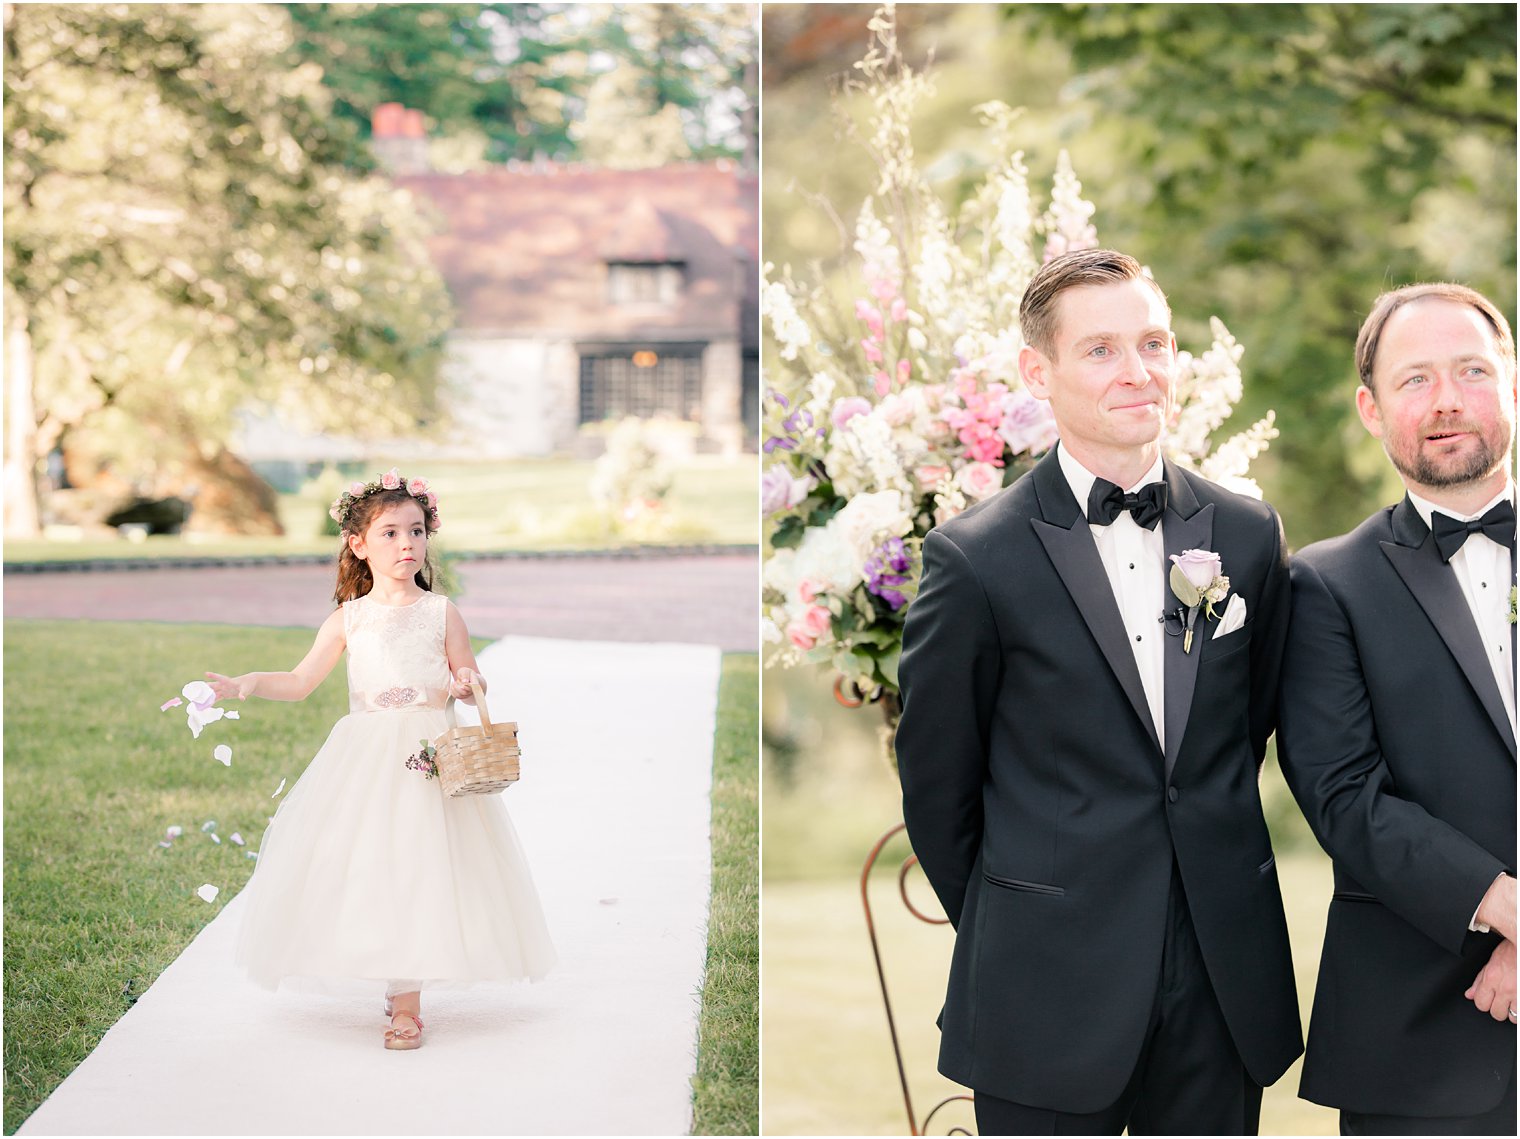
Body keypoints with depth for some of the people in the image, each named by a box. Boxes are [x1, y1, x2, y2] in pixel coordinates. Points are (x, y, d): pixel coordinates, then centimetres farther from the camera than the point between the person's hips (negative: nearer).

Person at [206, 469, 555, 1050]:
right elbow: (300, 681, 5)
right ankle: (400, 987, 18)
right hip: (366, 757, 2)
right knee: (367, 866, 2)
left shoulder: (441, 612, 1)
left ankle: (406, 1005, 5)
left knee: (417, 866, -3)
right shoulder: (349, 620, 4)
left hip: (428, 757, -2)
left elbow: (471, 681, 7)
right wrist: (242, 684, -9)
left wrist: (468, 685, -16)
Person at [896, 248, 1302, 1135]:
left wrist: (1215, 870, 14)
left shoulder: (1249, 534, 4)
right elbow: (937, 785, -1)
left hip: (1227, 986, 4)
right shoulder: (976, 559, -9)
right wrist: (1010, 938, 7)